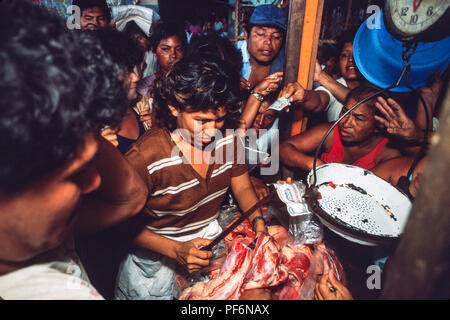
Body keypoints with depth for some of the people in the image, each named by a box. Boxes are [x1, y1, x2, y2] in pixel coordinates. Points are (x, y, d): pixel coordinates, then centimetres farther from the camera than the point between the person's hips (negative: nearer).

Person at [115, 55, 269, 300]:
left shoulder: (227, 140, -10)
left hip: (209, 237, 4)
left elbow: (243, 188, 5)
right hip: (158, 250, -3)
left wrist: (258, 222, -13)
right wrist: (176, 250, -26)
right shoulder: (145, 159, -25)